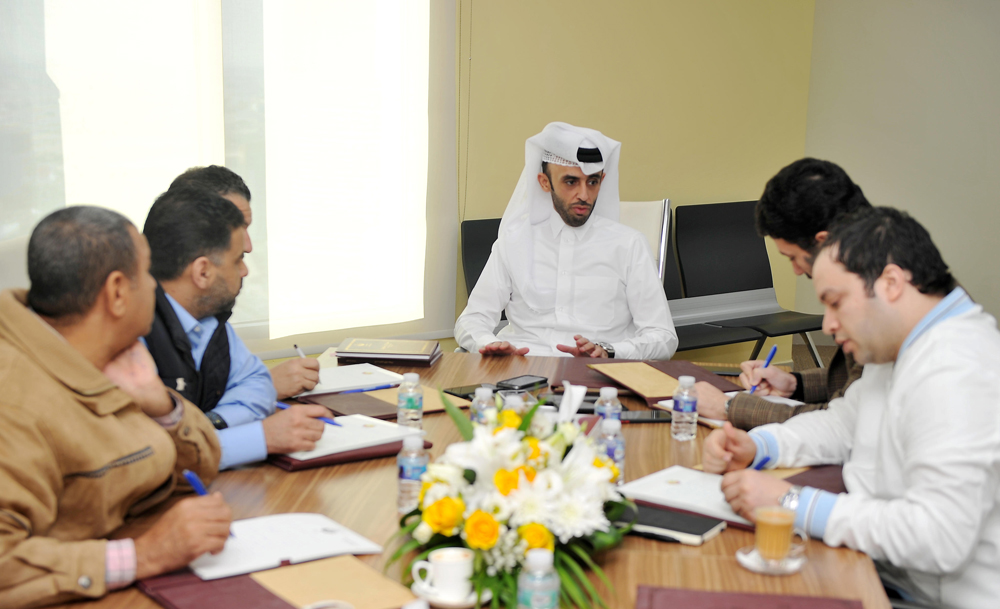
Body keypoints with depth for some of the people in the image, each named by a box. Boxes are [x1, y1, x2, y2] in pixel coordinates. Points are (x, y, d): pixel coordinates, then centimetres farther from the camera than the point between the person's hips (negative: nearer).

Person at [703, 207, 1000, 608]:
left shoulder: (957, 377, -25)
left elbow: (939, 537, -32)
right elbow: (843, 425, 19)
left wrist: (793, 504, -27)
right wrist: (755, 447, 1)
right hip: (882, 571, 9)